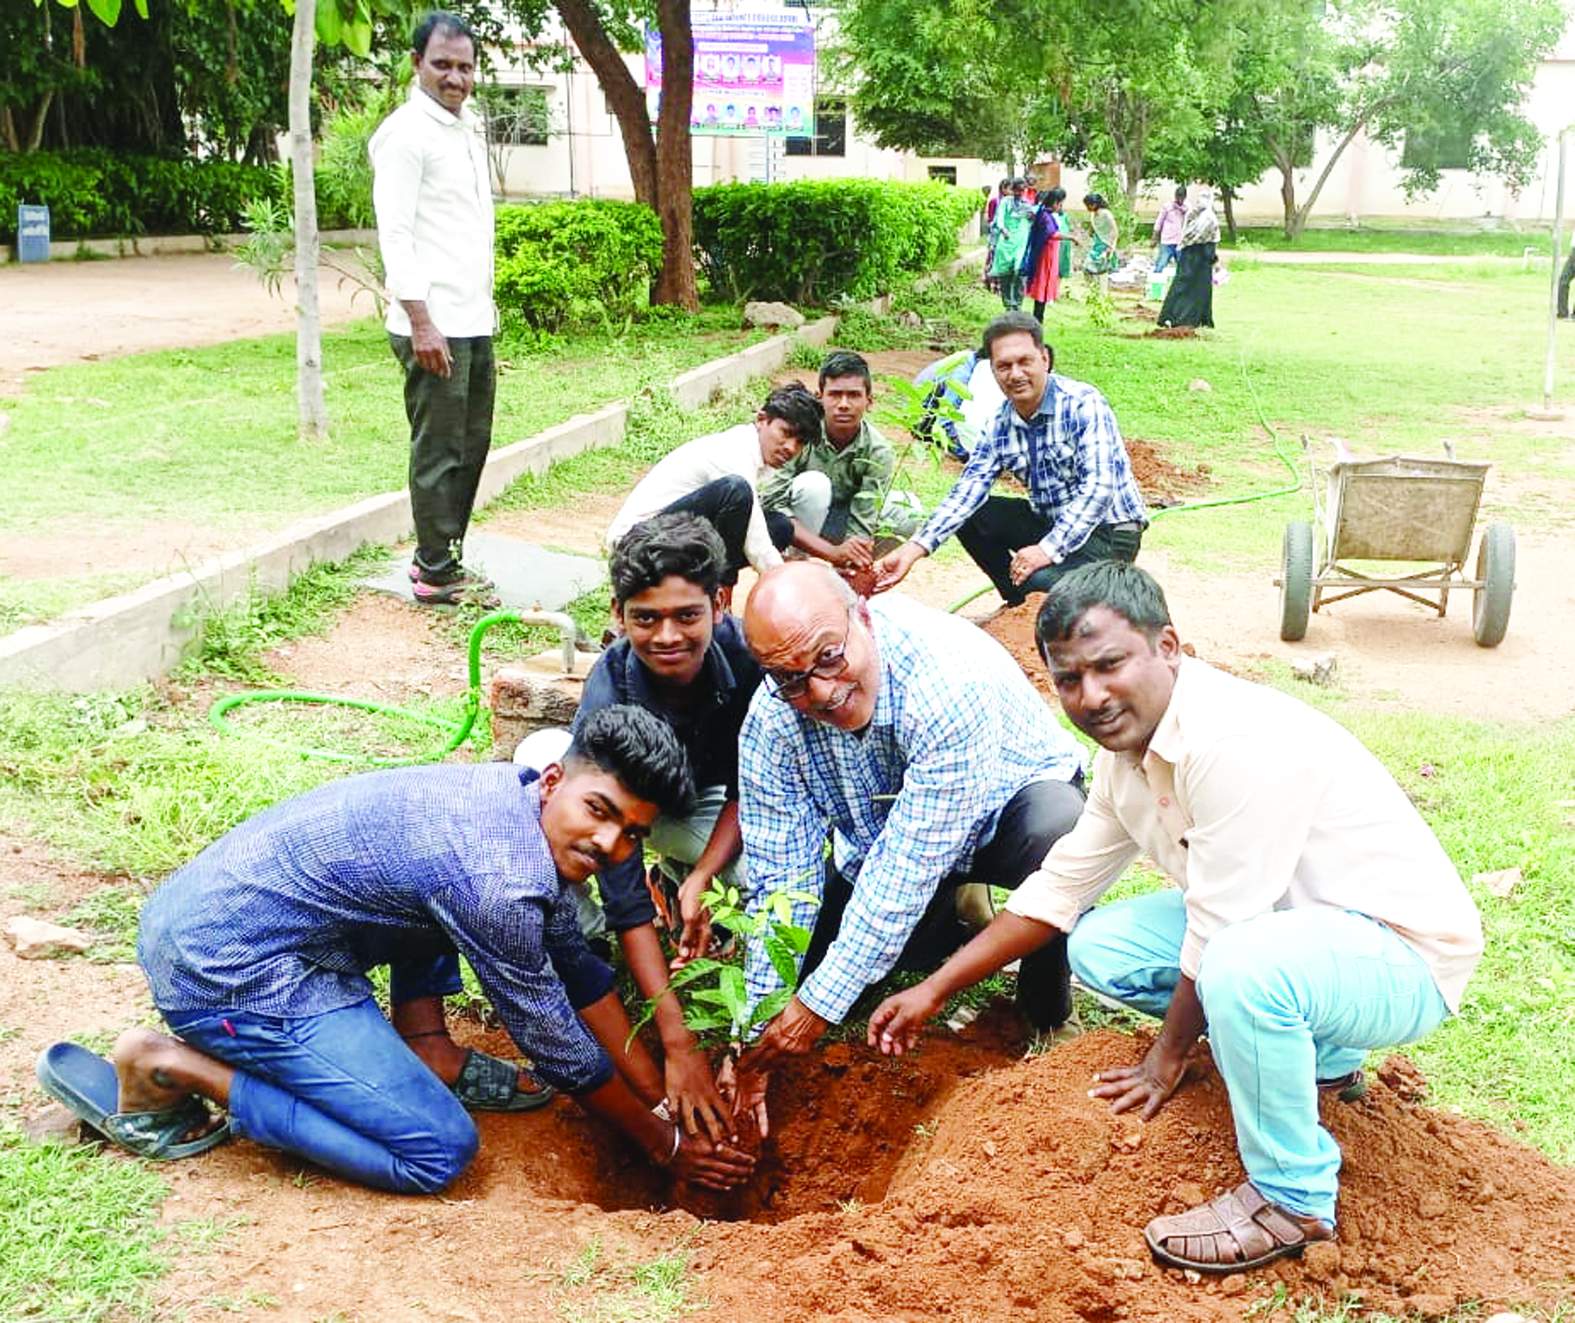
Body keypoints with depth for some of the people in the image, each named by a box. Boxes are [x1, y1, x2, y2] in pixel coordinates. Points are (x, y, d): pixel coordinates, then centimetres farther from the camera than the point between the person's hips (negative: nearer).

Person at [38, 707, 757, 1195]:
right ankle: (171, 1069, -5)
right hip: (224, 967, -10)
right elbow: (554, 1041, -11)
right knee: (439, 1153, -12)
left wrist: (661, 1093, 14)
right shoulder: (498, 883, -25)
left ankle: (427, 1051, 13)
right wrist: (663, 1143, 2)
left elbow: (578, 964, 13)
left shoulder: (513, 791, 2)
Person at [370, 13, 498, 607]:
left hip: (475, 321, 9)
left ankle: (442, 556, 25)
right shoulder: (406, 133, -10)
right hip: (435, 327, -9)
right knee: (438, 453, -3)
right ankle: (436, 575, 7)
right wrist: (421, 323, -21)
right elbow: (394, 233, -16)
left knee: (471, 445, 14)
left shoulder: (467, 128, 16)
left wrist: (485, 305, 19)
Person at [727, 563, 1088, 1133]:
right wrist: (759, 1034, -23)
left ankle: (1045, 973, -6)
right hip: (881, 842, 5)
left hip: (1012, 803, -4)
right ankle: (957, 914, 15)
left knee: (1057, 825, -38)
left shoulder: (949, 678, -39)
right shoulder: (771, 723, -23)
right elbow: (778, 879, -18)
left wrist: (819, 1004, -36)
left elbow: (910, 864, -38)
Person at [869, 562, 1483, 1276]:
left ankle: (1293, 1199, -12)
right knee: (1099, 946, 4)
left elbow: (1216, 938, -23)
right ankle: (1315, 1057, 14)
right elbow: (1059, 886, 10)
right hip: (1293, 921, 9)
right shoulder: (1129, 744, 0)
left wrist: (1169, 1056, -8)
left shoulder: (1236, 743, -29)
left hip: (1404, 954, -9)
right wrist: (933, 990, 10)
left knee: (1241, 967, -38)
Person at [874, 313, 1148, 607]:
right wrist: (913, 549, -20)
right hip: (1050, 522, 7)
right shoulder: (1001, 426, 0)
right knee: (971, 516, -4)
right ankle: (1019, 604, 14)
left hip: (1109, 530, -7)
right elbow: (968, 489, -7)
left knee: (1041, 581, -32)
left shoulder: (1083, 404, -20)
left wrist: (1050, 549, -35)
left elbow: (1098, 486, -27)